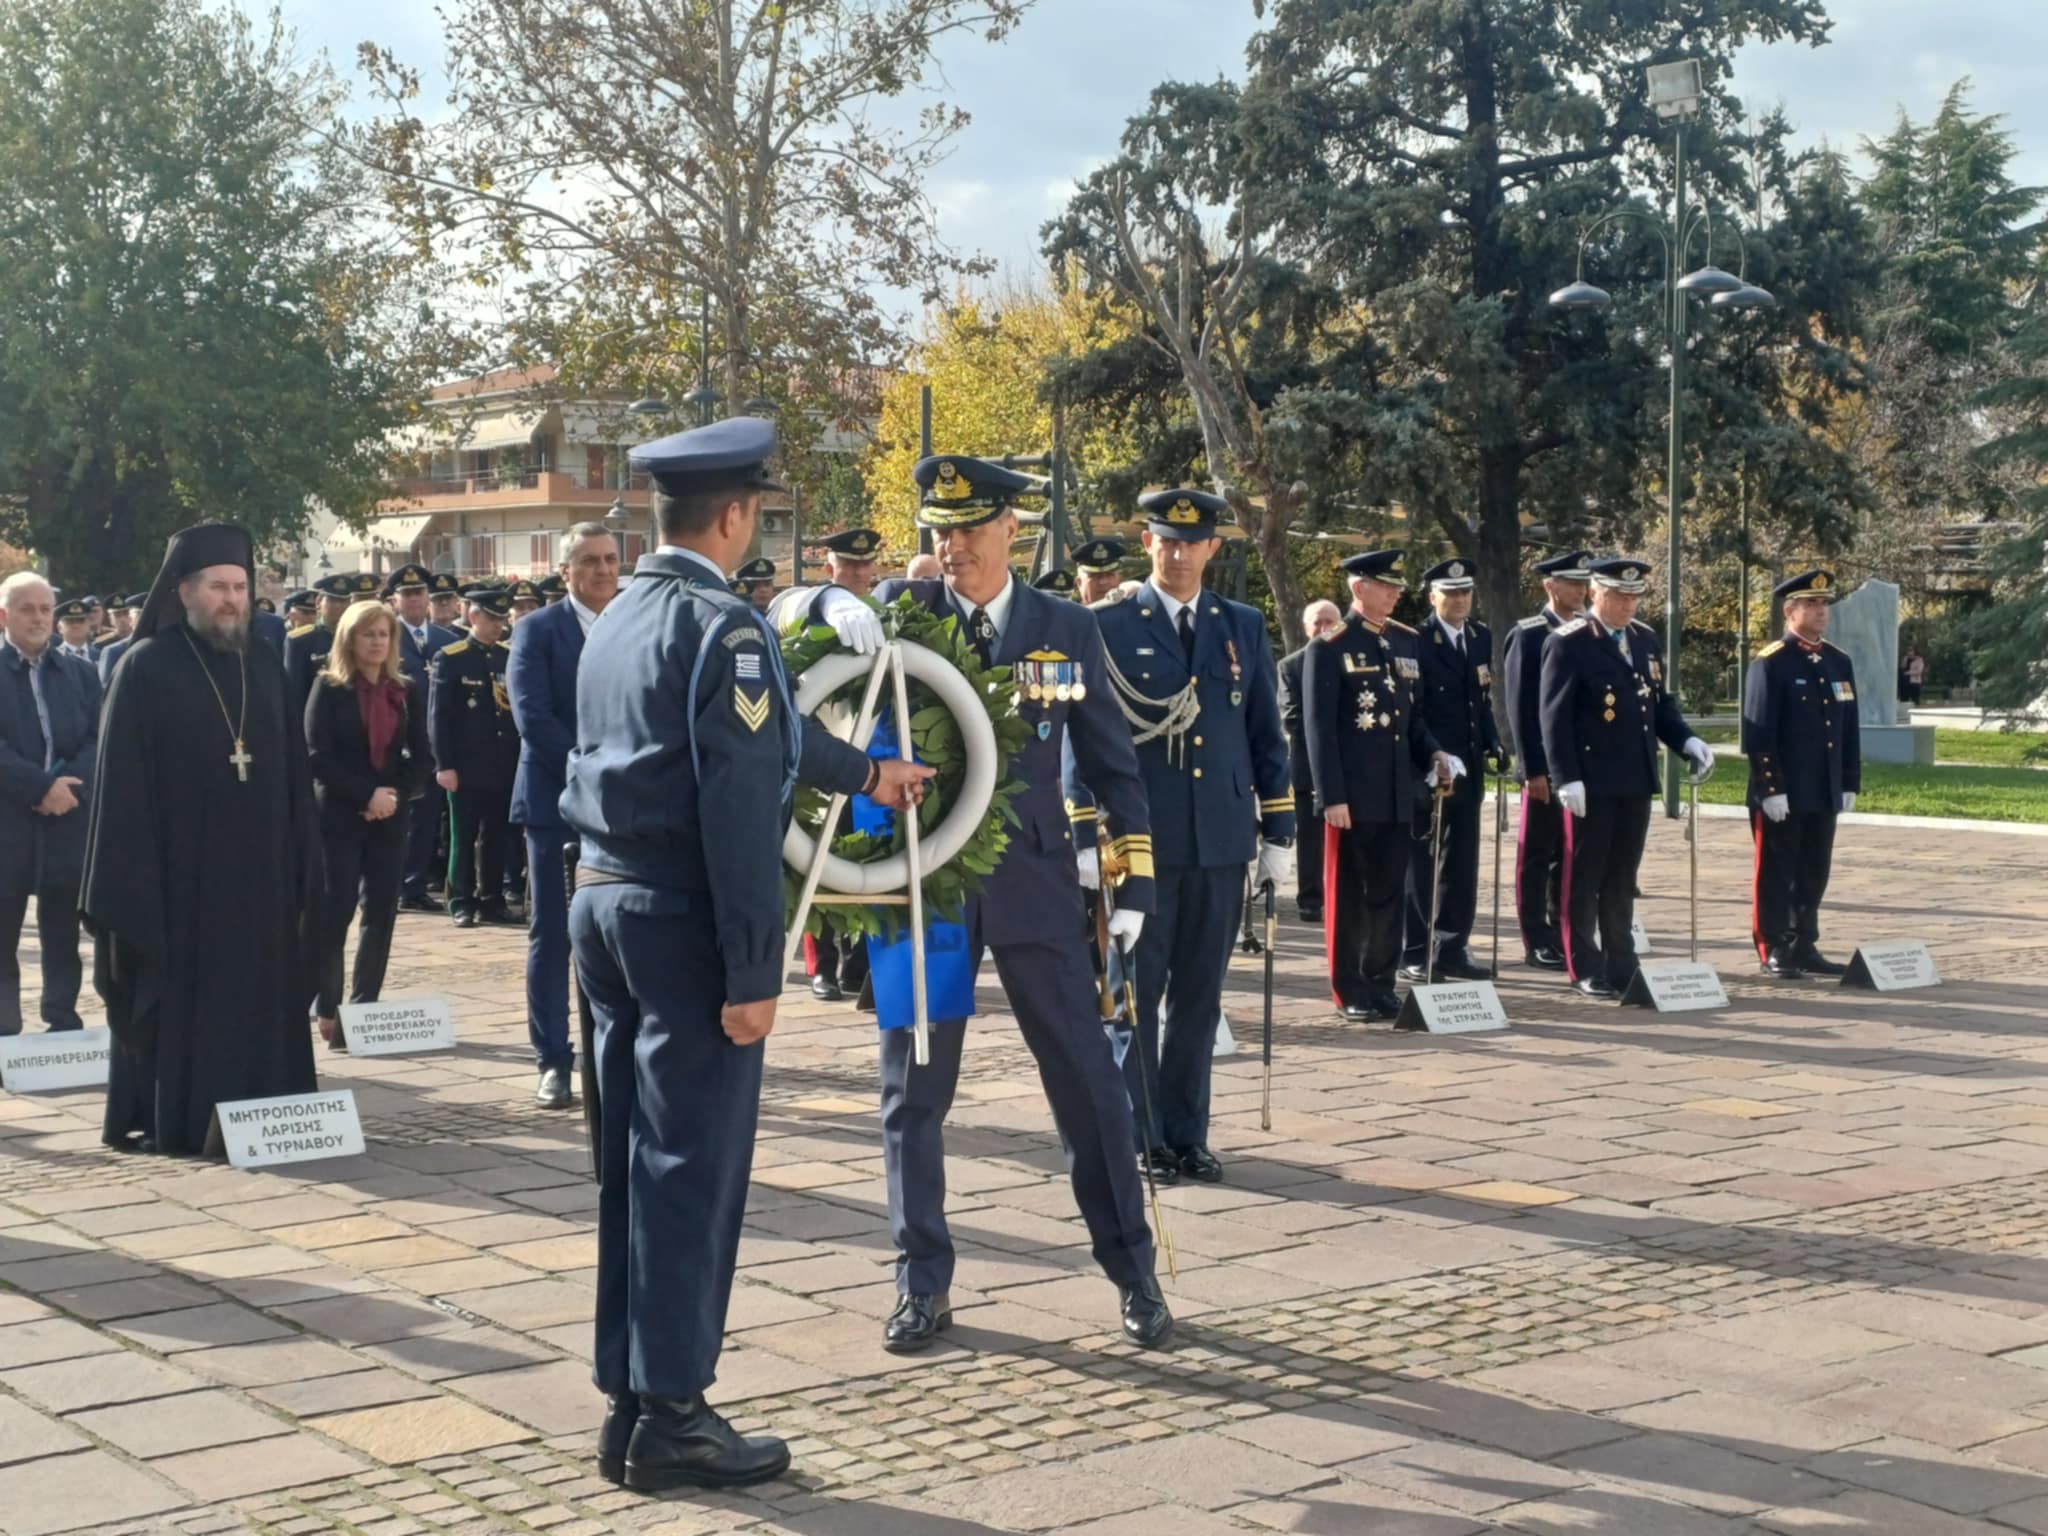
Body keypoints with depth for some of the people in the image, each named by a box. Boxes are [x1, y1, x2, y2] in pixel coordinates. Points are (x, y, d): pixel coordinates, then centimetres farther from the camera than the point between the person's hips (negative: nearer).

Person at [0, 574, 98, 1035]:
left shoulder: (81, 672, 12)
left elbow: (99, 739, 4)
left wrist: (67, 785, -13)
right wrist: (42, 786, -18)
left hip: (68, 825, 3)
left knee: (63, 940, 9)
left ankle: (64, 1029, 15)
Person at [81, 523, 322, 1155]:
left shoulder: (263, 671, 11)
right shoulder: (147, 667, -5)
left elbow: (293, 776, 12)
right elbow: (122, 780, -8)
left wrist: (302, 866, 5)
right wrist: (132, 880, -15)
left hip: (256, 870, 5)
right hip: (176, 870, -5)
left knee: (255, 995, 8)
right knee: (175, 1001, 1)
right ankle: (171, 1121, 8)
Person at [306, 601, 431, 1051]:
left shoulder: (408, 690, 9)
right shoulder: (329, 687, -2)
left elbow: (421, 756, 6)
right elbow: (319, 756, -10)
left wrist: (397, 795, -11)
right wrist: (367, 795, -17)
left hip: (389, 818, 4)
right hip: (337, 816, -4)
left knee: (382, 913, 3)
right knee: (334, 912, -8)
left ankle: (364, 1009, 10)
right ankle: (327, 1010, 0)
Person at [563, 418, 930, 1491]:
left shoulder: (621, 618, 14)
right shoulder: (722, 625, -14)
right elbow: (740, 806, -19)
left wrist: (863, 774, 36)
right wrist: (752, 970, -18)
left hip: (606, 904, 9)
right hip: (680, 920, -9)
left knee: (631, 1159, 13)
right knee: (692, 1165, -2)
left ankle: (627, 1400, 19)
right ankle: (670, 1416, 3)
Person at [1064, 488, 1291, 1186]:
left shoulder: (1244, 627, 9)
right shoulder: (1109, 628, -1)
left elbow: (1267, 734, 12)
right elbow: (1081, 737, -2)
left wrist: (1279, 832, 7)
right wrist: (1086, 835, -8)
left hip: (1221, 840, 3)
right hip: (1140, 840, -3)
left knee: (1198, 996, 9)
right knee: (1137, 993, 3)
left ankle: (1186, 1134, 18)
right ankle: (1138, 1137, 12)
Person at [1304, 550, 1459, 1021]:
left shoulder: (1407, 642, 12)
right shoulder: (1330, 648, -6)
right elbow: (1320, 727, -9)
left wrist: (1433, 754, 0)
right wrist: (1332, 796, -14)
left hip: (1397, 792, 6)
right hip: (1352, 792, -5)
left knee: (1389, 892, 10)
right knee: (1348, 893, 3)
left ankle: (1382, 983, 19)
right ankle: (1351, 992, 10)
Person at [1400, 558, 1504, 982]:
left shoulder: (1482, 637, 11)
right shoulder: (1414, 640, -10)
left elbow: (1483, 699, 15)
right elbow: (1410, 707, -12)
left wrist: (1492, 745, 4)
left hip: (1468, 766, 6)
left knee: (1462, 862, 9)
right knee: (1420, 863, 3)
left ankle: (1452, 948, 17)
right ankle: (1414, 954, 9)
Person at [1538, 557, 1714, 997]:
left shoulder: (1646, 639, 13)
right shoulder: (1568, 643, -8)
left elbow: (1661, 703, 18)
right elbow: (1555, 717, -12)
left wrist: (1686, 741, 0)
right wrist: (1567, 779, -18)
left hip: (1637, 781, 6)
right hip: (1592, 783, -6)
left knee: (1622, 879, 12)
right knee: (1584, 878, 3)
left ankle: (1621, 965, 19)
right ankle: (1586, 970, 9)